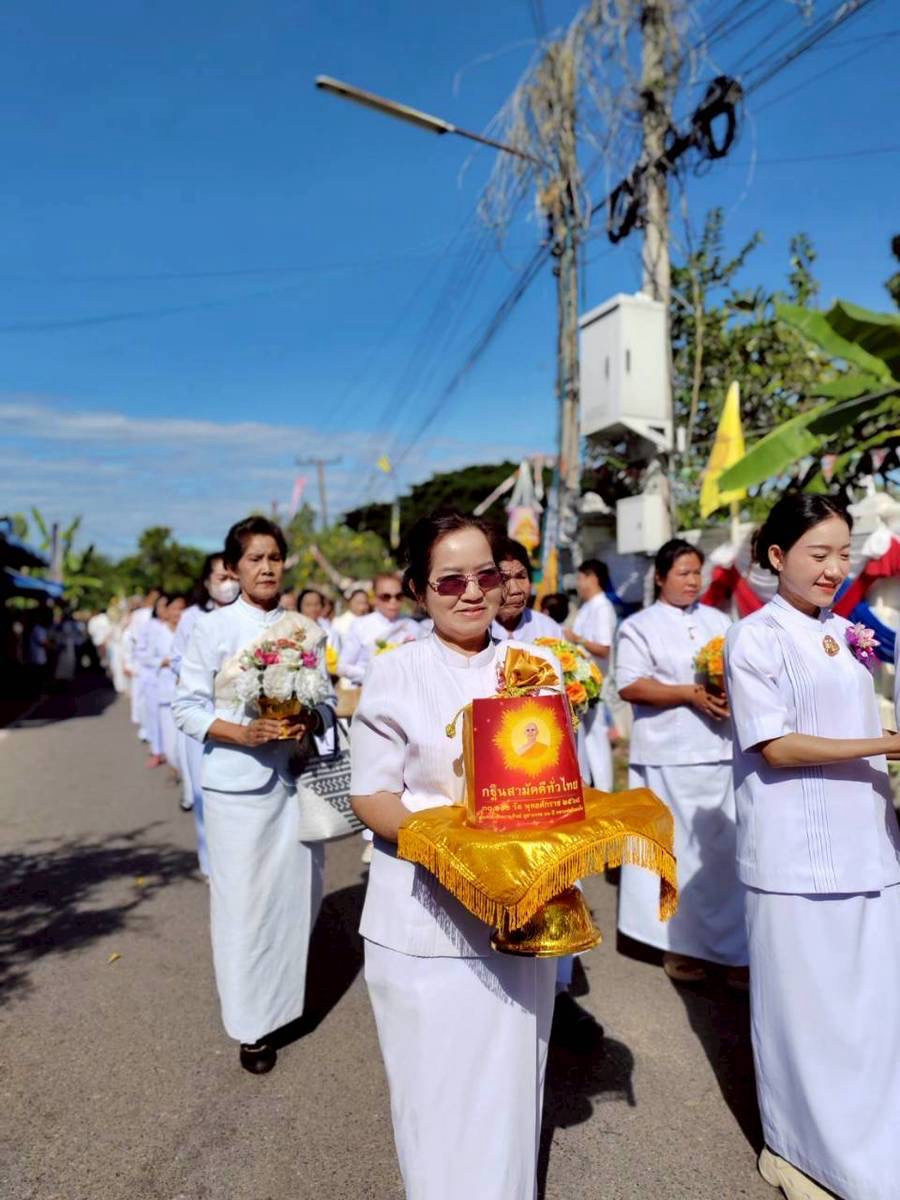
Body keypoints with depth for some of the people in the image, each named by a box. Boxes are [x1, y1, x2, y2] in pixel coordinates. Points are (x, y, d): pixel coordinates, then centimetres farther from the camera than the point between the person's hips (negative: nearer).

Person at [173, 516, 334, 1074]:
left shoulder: (306, 629, 4)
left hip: (297, 777, 3)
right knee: (244, 900, 3)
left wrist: (310, 722, -13)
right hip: (239, 782, -3)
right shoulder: (214, 627, -5)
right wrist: (242, 732, -19)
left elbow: (326, 698, 9)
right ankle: (252, 1025, 22)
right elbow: (187, 707, -5)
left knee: (299, 892, 13)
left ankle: (286, 998, 39)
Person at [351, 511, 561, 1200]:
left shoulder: (537, 665, 3)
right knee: (437, 1083, 10)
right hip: (427, 916, -2)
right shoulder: (395, 674, -7)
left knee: (511, 1077, 16)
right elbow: (370, 793, -5)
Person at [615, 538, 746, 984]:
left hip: (721, 750, 4)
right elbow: (629, 685, -8)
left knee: (724, 847, 4)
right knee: (675, 848, 1)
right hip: (669, 755, -4)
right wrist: (691, 694, -15)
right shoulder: (638, 626, 1)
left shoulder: (719, 621, 16)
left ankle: (733, 948, 14)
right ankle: (678, 945, 15)